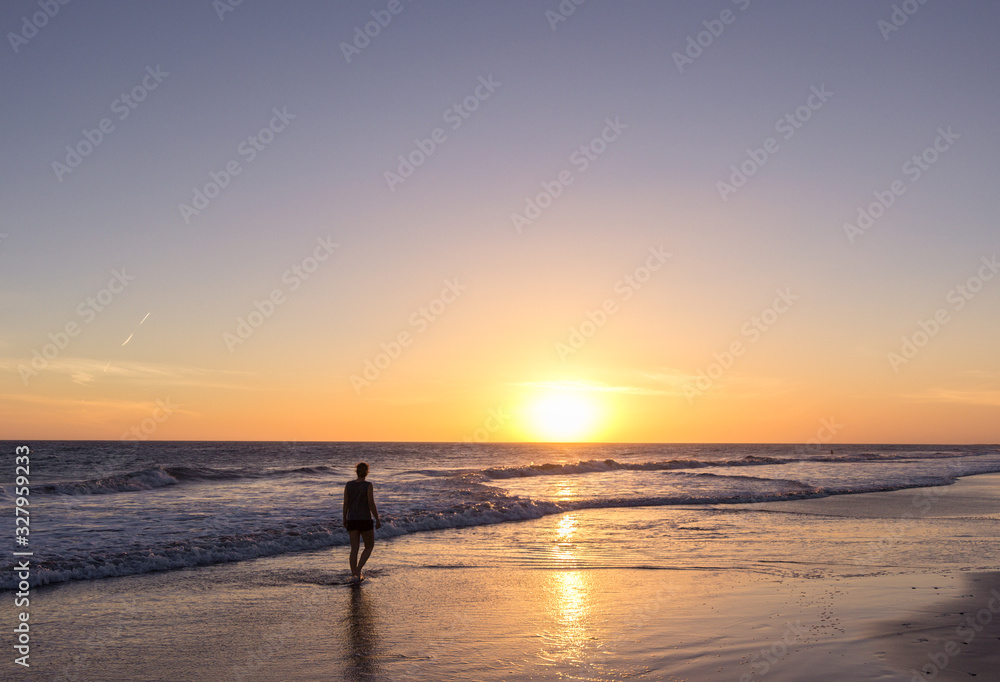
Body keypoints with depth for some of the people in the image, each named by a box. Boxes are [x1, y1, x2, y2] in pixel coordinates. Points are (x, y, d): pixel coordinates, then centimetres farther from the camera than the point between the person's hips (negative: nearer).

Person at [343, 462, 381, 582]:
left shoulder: (348, 485, 0)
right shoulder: (368, 486, -12)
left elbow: (346, 504, 2)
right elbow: (371, 504, -14)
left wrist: (344, 519, 14)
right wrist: (377, 520, -6)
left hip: (352, 520, 4)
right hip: (365, 520, -4)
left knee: (354, 548, 9)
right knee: (369, 547, 12)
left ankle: (355, 574, 7)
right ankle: (358, 570, -4)